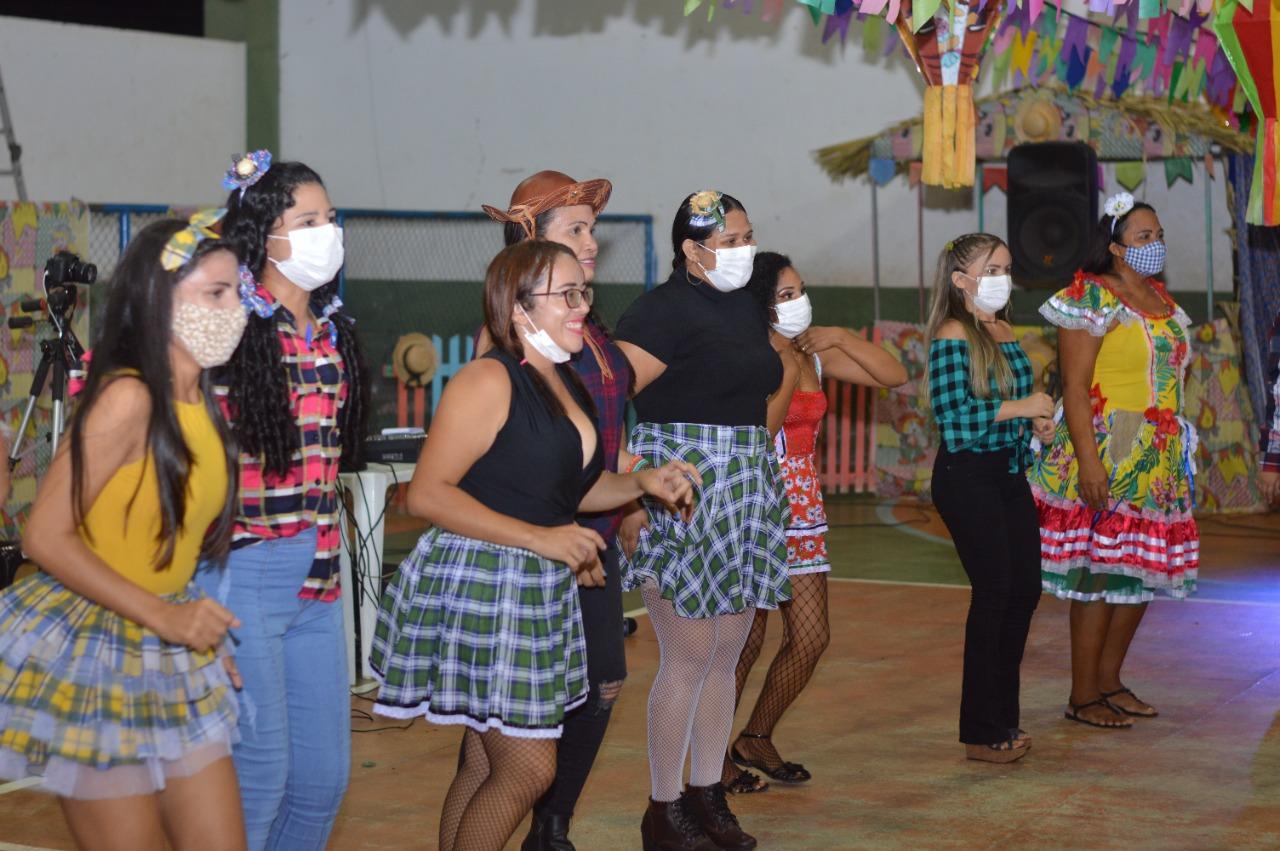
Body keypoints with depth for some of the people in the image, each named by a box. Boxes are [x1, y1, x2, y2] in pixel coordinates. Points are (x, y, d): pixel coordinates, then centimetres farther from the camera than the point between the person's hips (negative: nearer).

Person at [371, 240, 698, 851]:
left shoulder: (564, 381, 13)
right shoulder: (489, 381, -14)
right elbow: (427, 495, -19)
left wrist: (644, 483, 7)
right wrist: (539, 538, -22)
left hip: (536, 591, 9)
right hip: (477, 586, -9)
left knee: (486, 763, 11)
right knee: (529, 767, -9)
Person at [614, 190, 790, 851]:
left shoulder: (748, 307, 14)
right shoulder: (664, 308, -12)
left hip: (745, 493, 8)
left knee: (726, 655, 11)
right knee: (689, 659, -6)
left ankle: (707, 796, 21)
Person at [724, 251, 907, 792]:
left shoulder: (812, 355, 9)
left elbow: (893, 376, 8)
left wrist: (840, 338, -2)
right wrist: (786, 373, -18)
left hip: (802, 504, 7)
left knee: (811, 637, 6)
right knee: (748, 639, -2)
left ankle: (756, 739, 23)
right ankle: (713, 758, 11)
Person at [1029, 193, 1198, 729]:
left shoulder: (1160, 299, 15)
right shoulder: (1092, 298, -9)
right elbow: (1074, 387, -15)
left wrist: (1181, 452, 16)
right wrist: (1088, 461, -21)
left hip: (1159, 463, 8)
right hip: (1106, 457, -8)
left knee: (1145, 571, 10)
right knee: (1100, 573, -7)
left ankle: (1109, 680, 22)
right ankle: (1082, 698, 1)